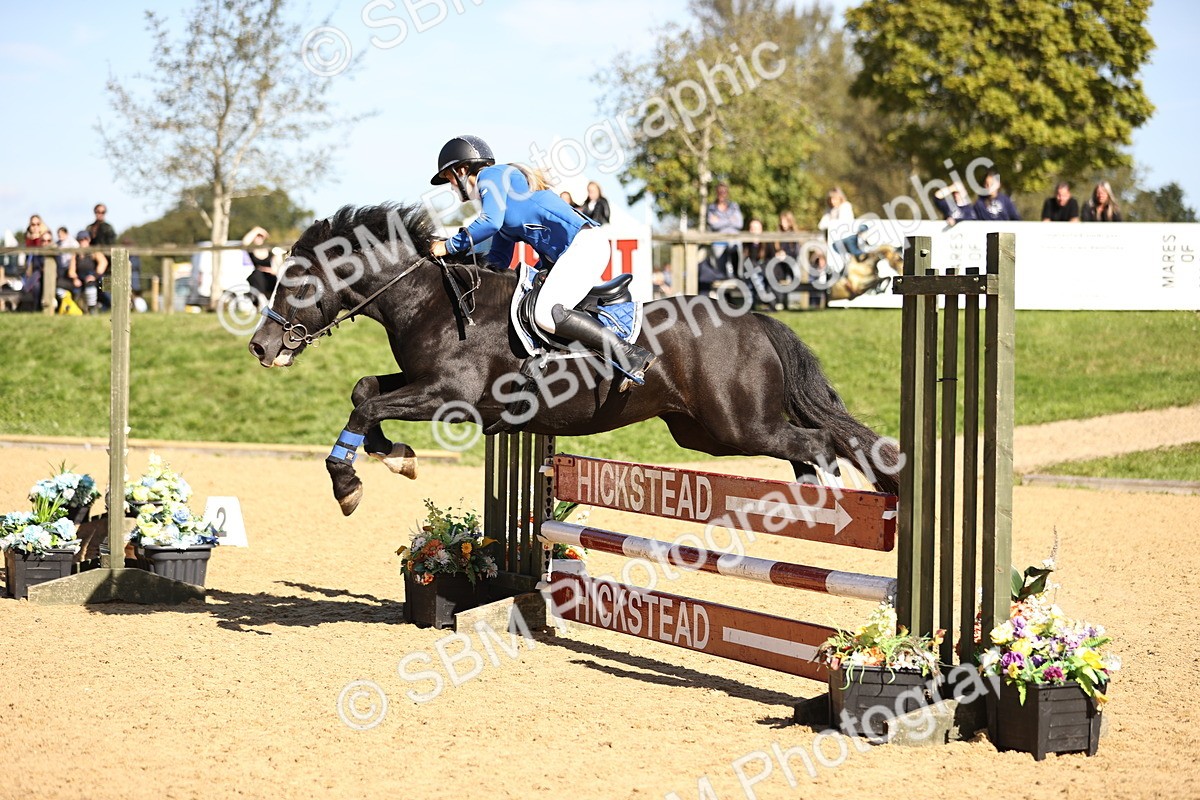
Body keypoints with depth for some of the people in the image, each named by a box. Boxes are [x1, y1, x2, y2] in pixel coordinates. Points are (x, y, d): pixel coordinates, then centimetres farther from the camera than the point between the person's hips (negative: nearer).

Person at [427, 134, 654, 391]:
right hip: (566, 255, 11)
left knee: (546, 315, -24)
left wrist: (449, 247, -8)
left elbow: (490, 222, -19)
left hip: (584, 243, -11)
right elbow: (498, 260, 27)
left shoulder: (491, 175, -1)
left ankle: (631, 355, -26)